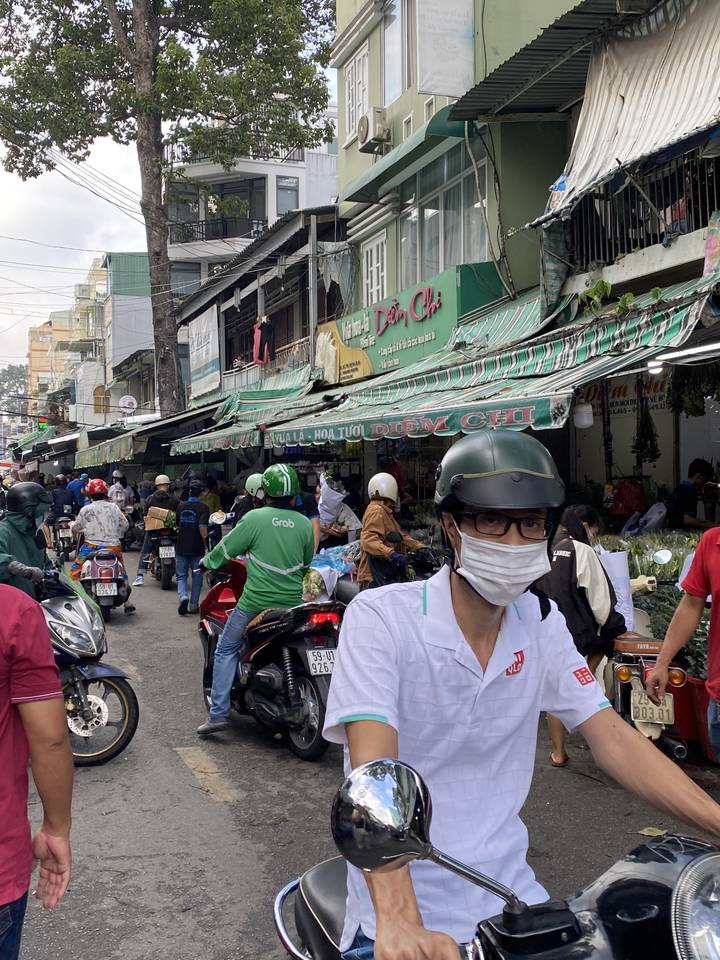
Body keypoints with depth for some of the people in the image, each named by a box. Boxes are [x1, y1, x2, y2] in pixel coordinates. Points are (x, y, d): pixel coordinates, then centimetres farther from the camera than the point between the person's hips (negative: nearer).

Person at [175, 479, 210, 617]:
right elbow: (202, 527, -20)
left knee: (181, 576, 9)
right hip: (197, 549, -3)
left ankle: (183, 596, -17)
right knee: (197, 577, 10)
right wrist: (206, 544, -14)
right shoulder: (203, 507, -9)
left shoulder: (181, 506, 5)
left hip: (181, 547, 3)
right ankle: (193, 605, 10)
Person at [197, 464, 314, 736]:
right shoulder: (305, 524, 2)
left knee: (226, 650, 10)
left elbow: (226, 549, 0)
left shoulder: (255, 518, -9)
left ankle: (218, 713, 4)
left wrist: (208, 562, 19)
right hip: (292, 603, 4)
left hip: (256, 601, -3)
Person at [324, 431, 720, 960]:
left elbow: (612, 737, -1)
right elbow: (372, 770, -26)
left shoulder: (540, 621, 2)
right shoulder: (380, 617, -16)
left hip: (510, 893, 5)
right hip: (401, 900, -4)